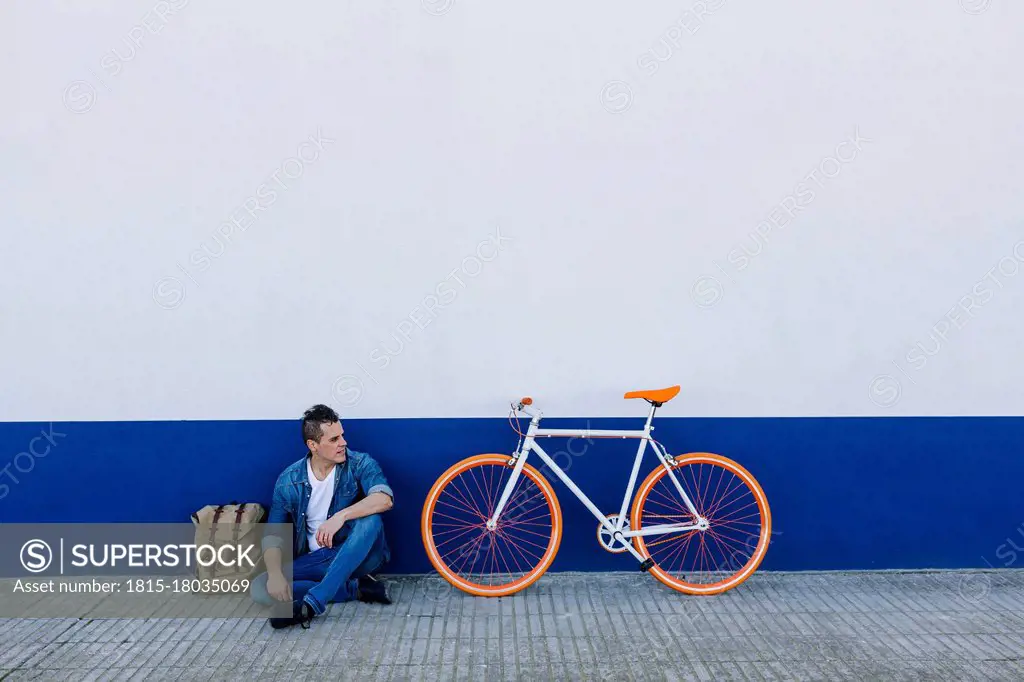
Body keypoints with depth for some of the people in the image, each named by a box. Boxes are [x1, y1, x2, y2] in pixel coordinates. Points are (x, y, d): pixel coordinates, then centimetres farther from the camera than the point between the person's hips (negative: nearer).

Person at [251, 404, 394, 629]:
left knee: (370, 520, -33)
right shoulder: (289, 480, -3)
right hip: (316, 560, 2)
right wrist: (275, 574, -22)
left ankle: (312, 603, -36)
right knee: (261, 588, -20)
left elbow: (385, 499, -27)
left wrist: (340, 516, -38)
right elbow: (273, 533, -4)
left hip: (358, 556, -2)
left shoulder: (360, 464, -9)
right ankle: (357, 588, -18)